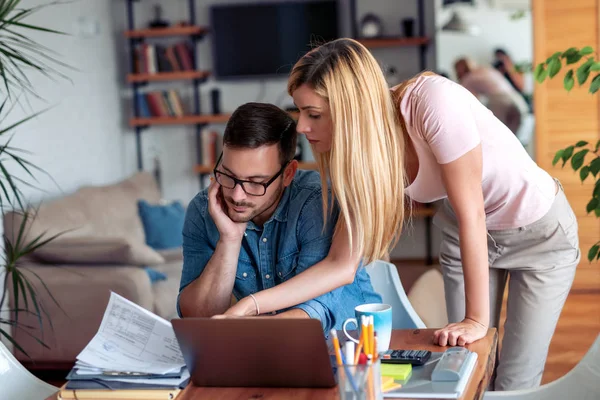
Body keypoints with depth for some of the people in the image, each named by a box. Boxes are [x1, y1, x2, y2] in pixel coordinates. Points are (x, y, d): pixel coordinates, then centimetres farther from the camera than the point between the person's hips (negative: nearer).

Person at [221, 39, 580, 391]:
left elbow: (471, 214, -29)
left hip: (540, 231, -5)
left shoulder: (434, 100, -34)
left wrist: (478, 319, -27)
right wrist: (250, 306, -19)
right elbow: (342, 265, -12)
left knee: (514, 381, -2)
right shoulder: (363, 157, -14)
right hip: (464, 234, 5)